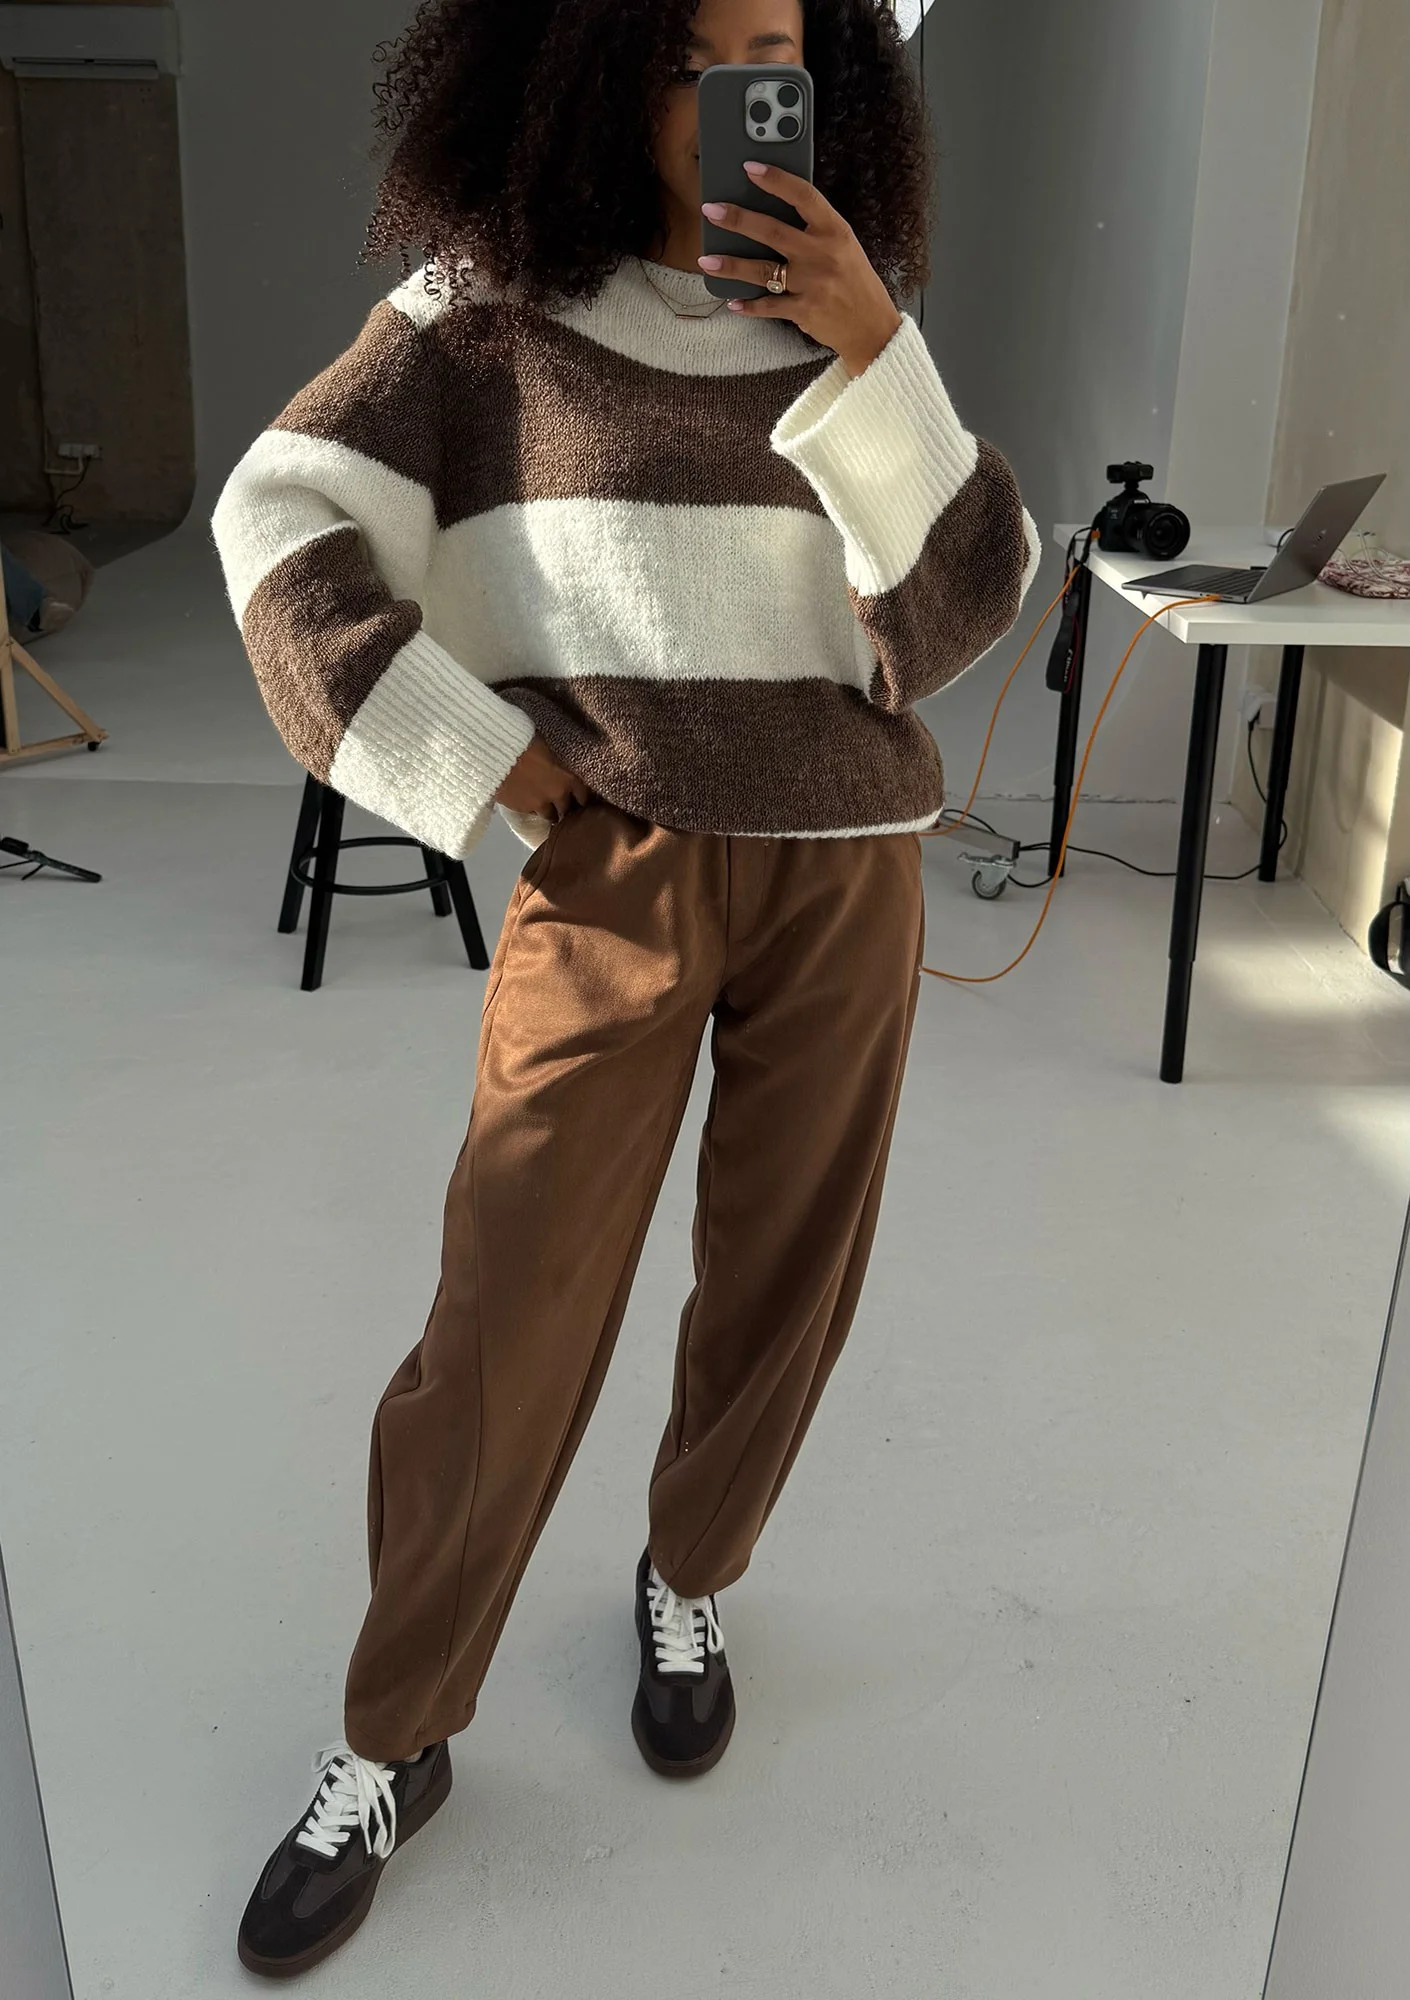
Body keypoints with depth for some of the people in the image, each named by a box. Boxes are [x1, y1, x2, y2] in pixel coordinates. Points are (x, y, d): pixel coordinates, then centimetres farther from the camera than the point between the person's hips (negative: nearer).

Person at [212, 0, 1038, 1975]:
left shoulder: (851, 329, 5)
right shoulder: (486, 313, -2)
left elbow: (961, 614, -4)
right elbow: (283, 524, -2)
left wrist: (874, 365, -17)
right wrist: (466, 757, -9)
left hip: (847, 873, 3)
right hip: (614, 873, -2)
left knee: (784, 1276, 12)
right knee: (506, 1326, -2)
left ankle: (689, 1578, 40)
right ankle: (391, 1747, 19)